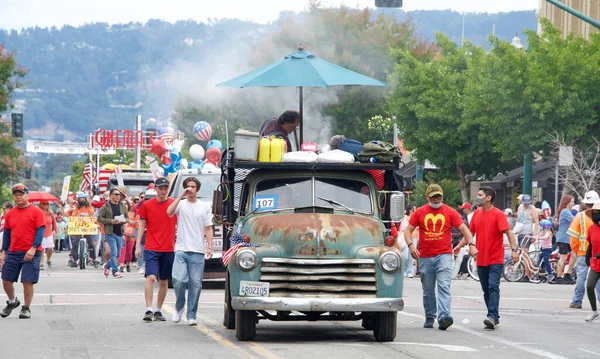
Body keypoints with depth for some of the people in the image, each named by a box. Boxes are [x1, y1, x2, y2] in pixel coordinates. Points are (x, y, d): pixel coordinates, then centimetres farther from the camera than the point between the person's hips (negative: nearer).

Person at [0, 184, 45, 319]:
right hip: (13, 252, 5)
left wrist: (33, 248, -17)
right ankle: (12, 302, 30)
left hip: (31, 253, -5)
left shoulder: (36, 211, -3)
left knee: (28, 281, -6)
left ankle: (26, 309, 7)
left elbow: (40, 231, -7)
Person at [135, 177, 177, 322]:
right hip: (151, 249, -2)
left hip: (169, 249, 2)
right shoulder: (147, 205, 2)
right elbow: (142, 226, 7)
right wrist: (138, 246, 2)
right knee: (151, 277, -15)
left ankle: (158, 311, 18)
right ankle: (148, 310, -16)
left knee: (164, 281, 7)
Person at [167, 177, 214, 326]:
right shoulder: (181, 204, 7)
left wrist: (210, 247, 0)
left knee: (195, 284, 0)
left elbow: (208, 229, 11)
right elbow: (169, 212, -15)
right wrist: (182, 196, -13)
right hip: (181, 250, -1)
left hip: (198, 251, 1)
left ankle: (191, 316, 6)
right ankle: (179, 307, 11)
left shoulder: (205, 207, 11)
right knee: (179, 280, -13)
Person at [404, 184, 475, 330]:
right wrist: (411, 245, -10)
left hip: (444, 256, -2)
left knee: (444, 287, -15)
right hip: (425, 257, 2)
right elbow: (408, 230, 8)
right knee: (428, 290, 10)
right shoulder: (419, 212, 7)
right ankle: (429, 318, 22)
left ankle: (444, 317, -24)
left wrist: (471, 245, -12)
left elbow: (464, 229, 2)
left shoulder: (450, 212, 4)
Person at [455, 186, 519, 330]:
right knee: (486, 290, 8)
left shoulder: (498, 214, -8)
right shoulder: (477, 214, 11)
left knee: (493, 287, -15)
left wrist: (514, 249, -27)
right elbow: (470, 233, 22)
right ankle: (494, 319, 14)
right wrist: (459, 246, 17)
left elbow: (508, 232, -16)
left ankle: (493, 317, -21)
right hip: (481, 260, 7)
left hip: (495, 259, -7)